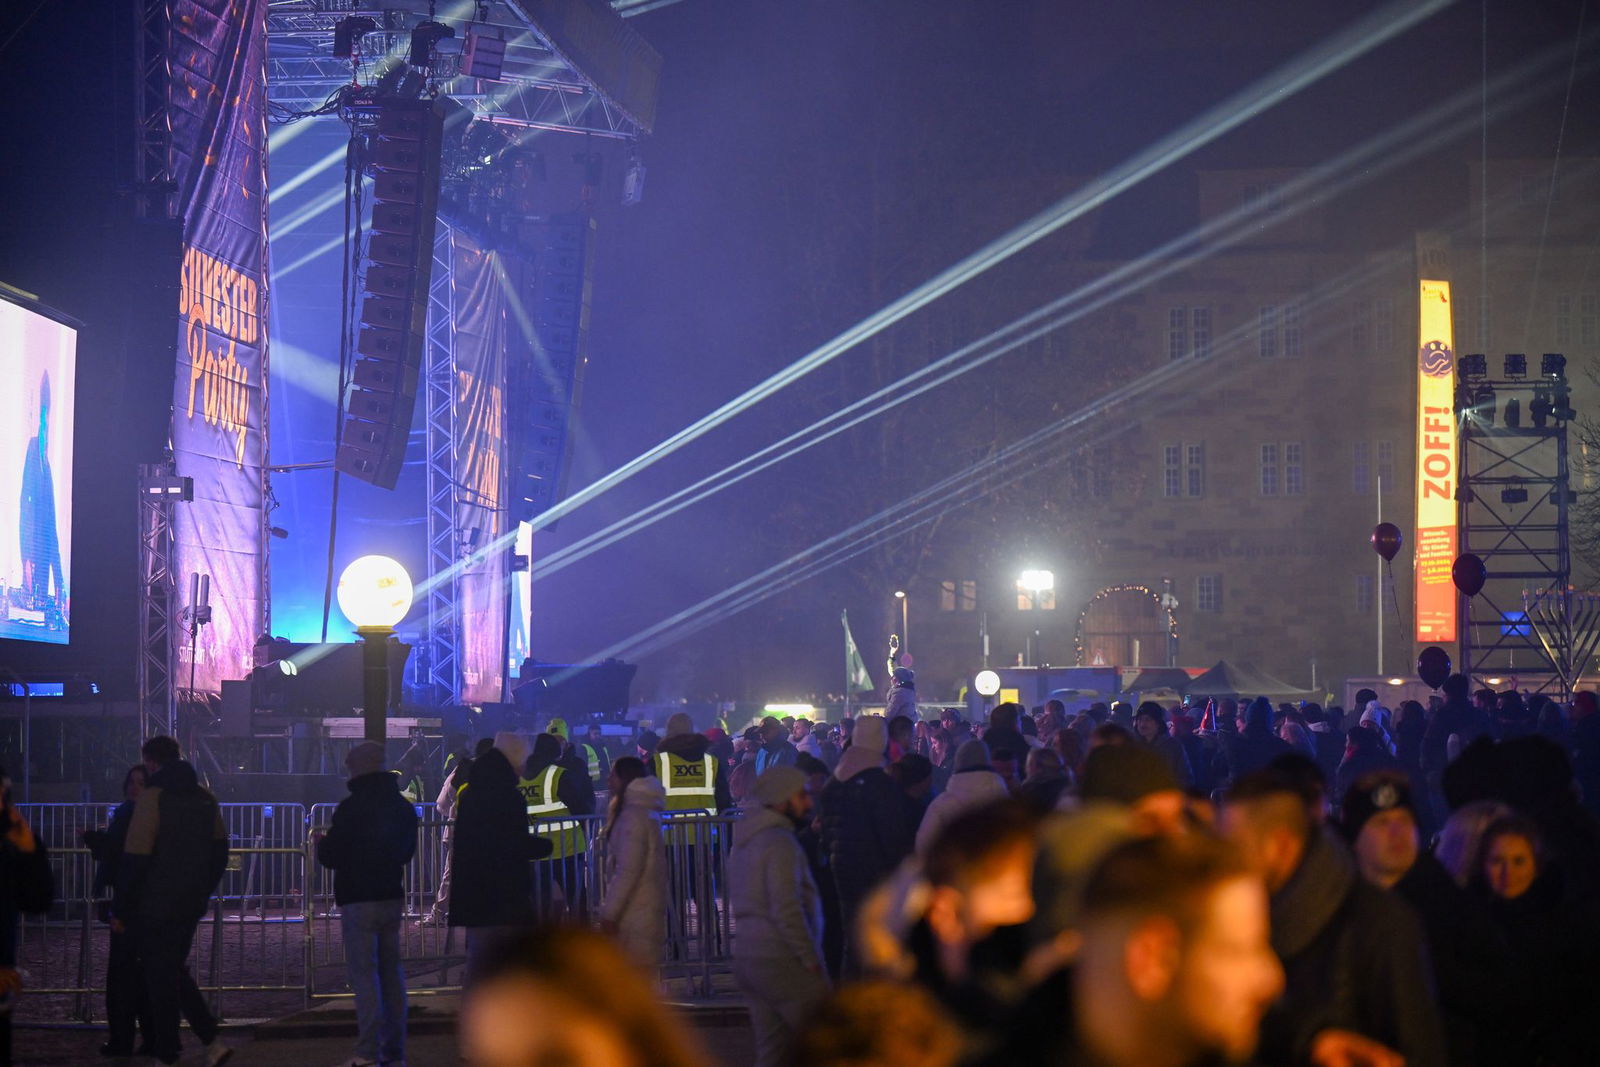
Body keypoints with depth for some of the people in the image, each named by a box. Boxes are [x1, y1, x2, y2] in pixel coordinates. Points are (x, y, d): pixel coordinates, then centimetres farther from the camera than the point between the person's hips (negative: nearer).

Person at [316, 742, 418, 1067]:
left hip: (359, 900, -7)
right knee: (391, 971, 12)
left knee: (363, 974, -7)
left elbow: (331, 856, -10)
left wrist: (322, 843, 11)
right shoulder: (403, 806, 9)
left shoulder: (351, 807, -15)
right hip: (392, 897, 7)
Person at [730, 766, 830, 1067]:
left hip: (746, 958, 9)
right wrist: (813, 961, -16)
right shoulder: (781, 844, -13)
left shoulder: (745, 843, 17)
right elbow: (787, 911, -21)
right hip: (781, 961, -9)